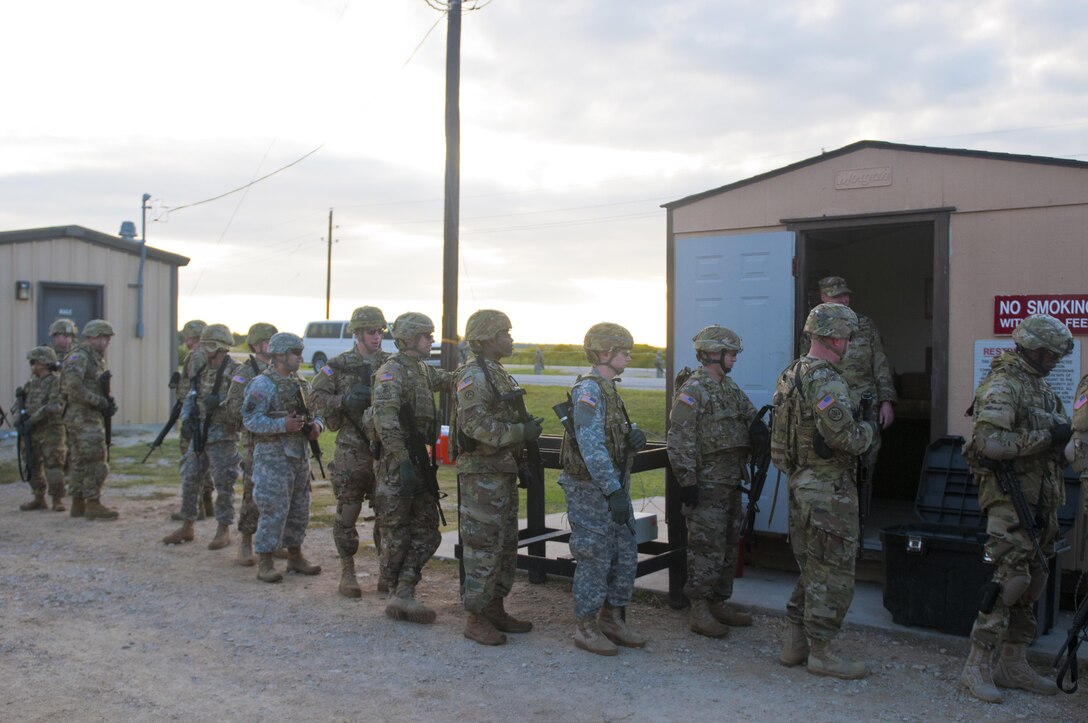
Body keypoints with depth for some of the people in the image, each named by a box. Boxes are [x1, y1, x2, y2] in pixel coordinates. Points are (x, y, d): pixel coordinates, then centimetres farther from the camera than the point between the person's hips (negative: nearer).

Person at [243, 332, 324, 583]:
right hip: (273, 457, -8)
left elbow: (316, 412, 20)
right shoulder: (262, 385, -10)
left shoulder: (301, 385, 13)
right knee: (273, 509, -6)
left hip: (300, 456, 8)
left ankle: (295, 556, 26)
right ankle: (264, 562, 3)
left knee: (299, 509, 13)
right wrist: (283, 424, -26)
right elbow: (250, 420, -17)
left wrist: (316, 425, -3)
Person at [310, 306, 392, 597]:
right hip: (352, 450, -2)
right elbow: (318, 397, 0)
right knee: (347, 512, 2)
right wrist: (344, 401, -15)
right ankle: (347, 571, 14)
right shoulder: (338, 365, 2)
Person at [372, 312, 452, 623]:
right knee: (396, 535, 1)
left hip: (419, 463, 9)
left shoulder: (422, 370, 15)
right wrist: (403, 461, -29)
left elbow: (448, 380, 33)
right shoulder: (392, 371, -13)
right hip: (398, 463, -9)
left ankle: (403, 594, 7)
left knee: (426, 533, 7)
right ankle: (398, 596, 12)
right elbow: (384, 418, -24)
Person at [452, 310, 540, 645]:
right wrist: (521, 432, -23)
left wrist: (519, 458, 22)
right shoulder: (474, 377, -15)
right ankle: (476, 619, 3)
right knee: (483, 545, -5)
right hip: (481, 472, -10)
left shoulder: (499, 374, 17)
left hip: (503, 471, 10)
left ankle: (495, 608, 25)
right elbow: (476, 424, -27)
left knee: (506, 544, 15)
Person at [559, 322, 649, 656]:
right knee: (595, 558, -2)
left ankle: (612, 619, 25)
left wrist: (635, 435, -5)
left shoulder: (608, 389, 14)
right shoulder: (588, 389, -17)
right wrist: (614, 491, -24)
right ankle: (586, 628, 11)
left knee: (625, 553, 13)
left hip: (614, 484, 9)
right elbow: (592, 447, -23)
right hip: (591, 488, -9)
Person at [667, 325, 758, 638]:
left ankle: (719, 603, 26)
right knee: (707, 548, -5)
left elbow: (752, 418, 20)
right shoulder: (692, 390, -13)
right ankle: (699, 612, 3)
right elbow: (680, 442, -18)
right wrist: (687, 482, -20)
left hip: (731, 483, 9)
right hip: (707, 485, -9)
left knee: (728, 546, 15)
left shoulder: (729, 387, 15)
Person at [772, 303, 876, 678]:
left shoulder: (790, 375, 11)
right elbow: (844, 437, -26)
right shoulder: (826, 380, -19)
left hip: (801, 484, 10)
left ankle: (795, 644, 24)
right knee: (833, 575, 1)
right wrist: (868, 429, -5)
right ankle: (820, 652, 9)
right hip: (829, 490, -9)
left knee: (812, 571, 18)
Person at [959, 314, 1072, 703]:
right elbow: (991, 444, -27)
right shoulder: (1002, 385, -15)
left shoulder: (1040, 384, 16)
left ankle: (1013, 664, 22)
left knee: (1033, 581, 12)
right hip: (1010, 497, -10)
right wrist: (1046, 437, -19)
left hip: (1040, 499, 10)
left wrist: (1063, 434, 3)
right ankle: (977, 667, -3)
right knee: (1010, 579, -11)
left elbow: (1059, 428, 26)